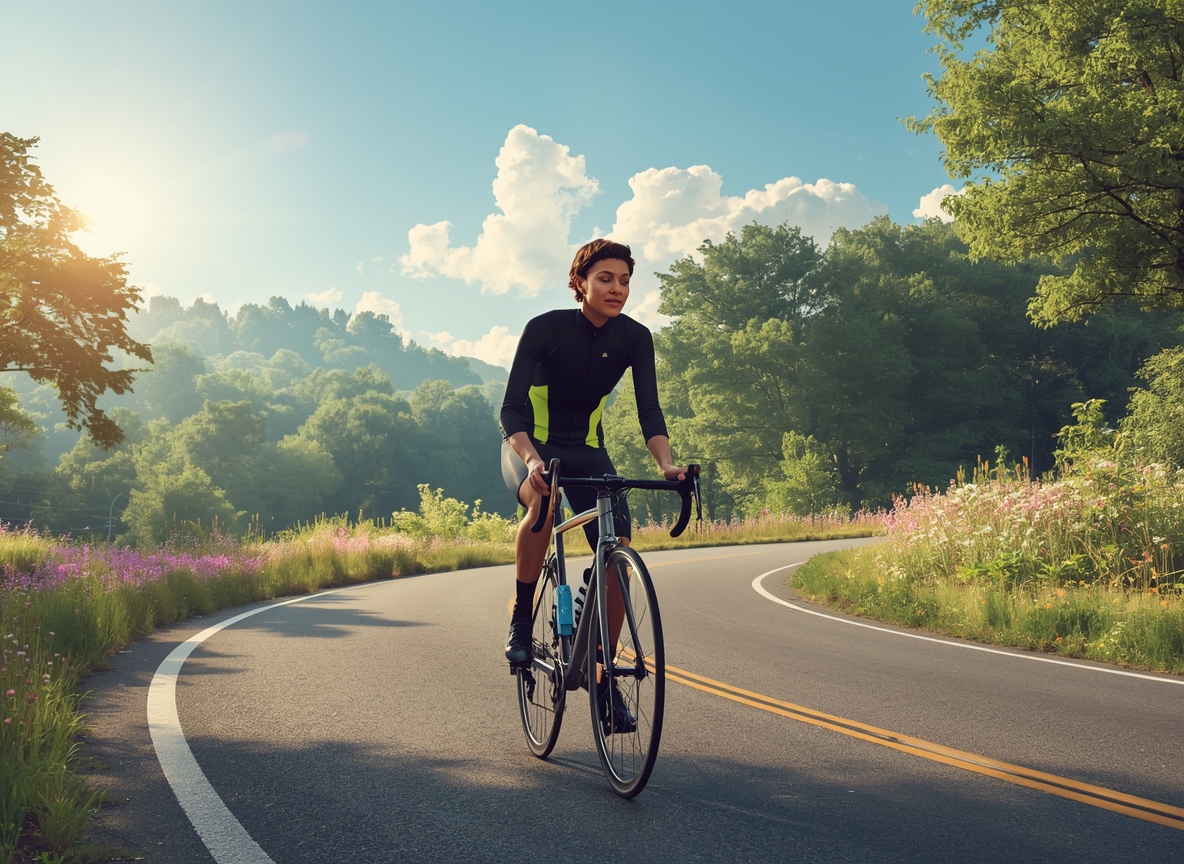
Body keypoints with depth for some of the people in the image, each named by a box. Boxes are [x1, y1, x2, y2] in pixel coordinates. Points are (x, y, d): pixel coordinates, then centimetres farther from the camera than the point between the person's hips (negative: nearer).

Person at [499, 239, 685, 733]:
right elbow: (512, 408, -27)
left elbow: (649, 409, -15)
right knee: (541, 504, -38)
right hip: (530, 444, -3)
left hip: (587, 449, 4)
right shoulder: (545, 328, -22)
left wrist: (666, 464, -34)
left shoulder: (634, 338, -11)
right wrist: (532, 459, -45)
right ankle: (521, 620, -17)